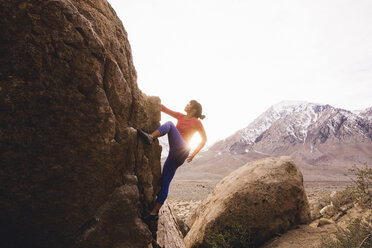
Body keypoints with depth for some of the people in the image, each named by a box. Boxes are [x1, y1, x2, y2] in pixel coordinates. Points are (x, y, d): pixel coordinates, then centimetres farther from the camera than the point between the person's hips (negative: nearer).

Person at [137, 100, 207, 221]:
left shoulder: (197, 122, 3)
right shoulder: (181, 116, 19)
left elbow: (204, 139, 9)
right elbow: (166, 110, 19)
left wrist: (194, 153, 7)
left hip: (181, 151, -6)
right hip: (175, 154, 6)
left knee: (170, 124, -17)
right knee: (164, 183, 4)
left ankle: (150, 137, -42)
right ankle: (154, 212, 9)